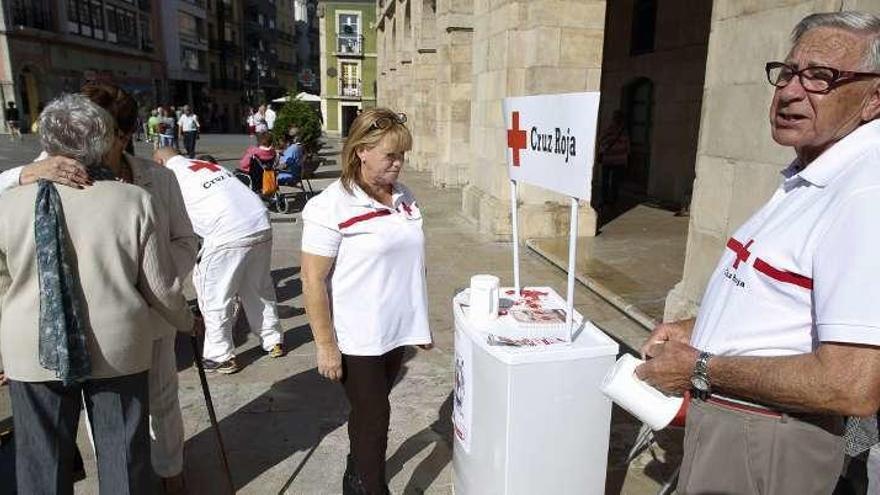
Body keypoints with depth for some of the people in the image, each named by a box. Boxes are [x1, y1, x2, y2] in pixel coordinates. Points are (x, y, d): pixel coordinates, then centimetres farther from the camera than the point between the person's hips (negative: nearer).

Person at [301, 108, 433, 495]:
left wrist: (421, 324, 16)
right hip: (357, 341, -6)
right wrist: (326, 346, -14)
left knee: (370, 412, 22)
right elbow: (313, 281, -15)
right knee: (373, 419, 7)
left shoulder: (404, 198, 4)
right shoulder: (331, 206, -16)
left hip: (397, 333, 6)